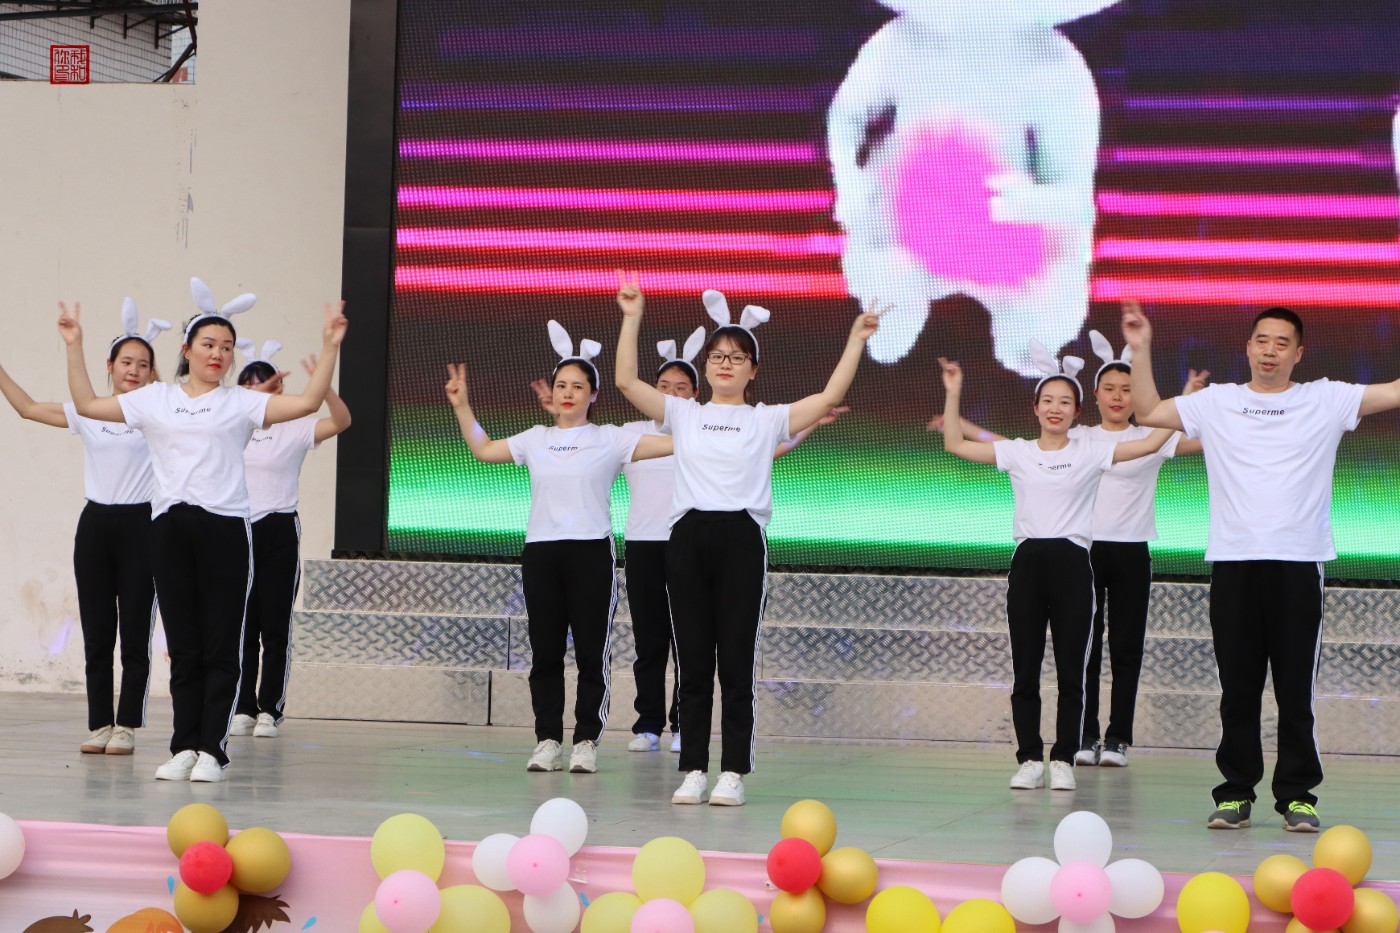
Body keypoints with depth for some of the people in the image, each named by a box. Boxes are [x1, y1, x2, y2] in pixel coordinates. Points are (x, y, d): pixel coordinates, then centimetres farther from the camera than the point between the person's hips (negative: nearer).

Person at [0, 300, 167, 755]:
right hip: (95, 524, 3)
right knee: (96, 633, 4)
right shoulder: (88, 413, 8)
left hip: (140, 526, -3)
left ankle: (126, 725, 5)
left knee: (135, 634, -1)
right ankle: (99, 724, 10)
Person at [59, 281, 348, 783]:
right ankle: (184, 746, 10)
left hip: (223, 526, -2)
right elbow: (87, 404, 16)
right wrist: (74, 347, 14)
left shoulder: (240, 403, 7)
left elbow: (307, 402, -2)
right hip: (170, 524, 2)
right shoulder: (155, 399, 14)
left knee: (220, 645, -3)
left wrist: (330, 346, -7)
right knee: (183, 645, 5)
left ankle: (212, 749, 1)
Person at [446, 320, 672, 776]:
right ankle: (548, 741, 8)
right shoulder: (536, 439, 14)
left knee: (592, 653, -3)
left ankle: (587, 742, 3)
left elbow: (673, 444, -4)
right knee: (545, 652, 3)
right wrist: (462, 406, 17)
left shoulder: (609, 439, 3)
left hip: (591, 551, -3)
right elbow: (483, 449, 23)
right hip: (541, 551, 3)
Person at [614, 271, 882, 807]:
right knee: (693, 661, 3)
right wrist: (632, 318, -2)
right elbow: (626, 381, 3)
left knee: (736, 661, -2)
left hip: (741, 539, -1)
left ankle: (732, 772, 3)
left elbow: (830, 396, 0)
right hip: (689, 538, 1)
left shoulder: (767, 420, 10)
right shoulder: (683, 415, 13)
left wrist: (857, 339, -3)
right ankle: (694, 770, 8)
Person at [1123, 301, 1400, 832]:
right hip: (1233, 562, 1)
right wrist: (1141, 349, 7)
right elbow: (1147, 413, 14)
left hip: (1298, 563, -1)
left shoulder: (1325, 401, 8)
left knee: (1296, 687, -1)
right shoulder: (1217, 403, 12)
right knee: (1237, 686, 4)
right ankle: (1236, 792, 9)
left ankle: (1298, 793, 4)